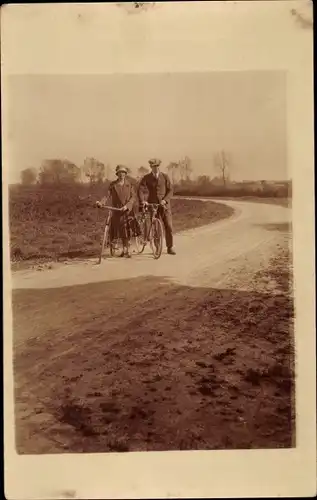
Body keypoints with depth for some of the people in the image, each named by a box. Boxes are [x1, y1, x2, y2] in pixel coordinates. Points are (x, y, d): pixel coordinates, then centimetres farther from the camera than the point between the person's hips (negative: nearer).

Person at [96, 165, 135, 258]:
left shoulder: (129, 184, 4)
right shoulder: (113, 185, 5)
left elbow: (133, 197, -1)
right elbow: (107, 195, -5)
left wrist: (127, 205, -16)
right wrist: (101, 202, -23)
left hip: (127, 209, -1)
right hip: (117, 210, 1)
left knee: (127, 230, -6)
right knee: (120, 230, 5)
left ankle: (126, 249, 5)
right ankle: (125, 249, 21)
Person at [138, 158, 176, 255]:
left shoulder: (165, 177, 4)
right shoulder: (146, 178, 3)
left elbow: (170, 190, 0)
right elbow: (140, 190, -8)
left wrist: (165, 200, -17)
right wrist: (142, 200, -26)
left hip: (164, 205, 0)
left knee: (168, 226, -4)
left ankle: (170, 247, 8)